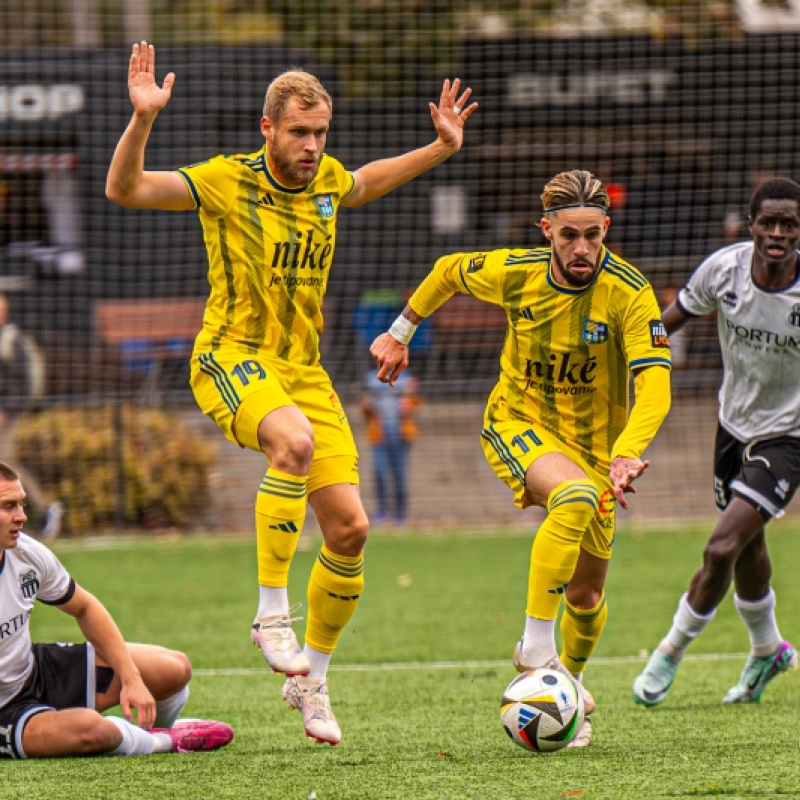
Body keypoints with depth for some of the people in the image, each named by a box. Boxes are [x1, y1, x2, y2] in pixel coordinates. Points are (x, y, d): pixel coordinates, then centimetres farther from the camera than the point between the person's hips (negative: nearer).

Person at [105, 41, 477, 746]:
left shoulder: (327, 180, 6)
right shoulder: (228, 181, -10)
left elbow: (368, 183, 31)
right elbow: (123, 189, -17)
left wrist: (441, 148, 22)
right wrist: (142, 120, -33)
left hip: (303, 368, 6)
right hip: (231, 357, -6)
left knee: (349, 529, -3)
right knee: (294, 439, -39)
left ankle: (310, 680, 16)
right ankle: (272, 615, -29)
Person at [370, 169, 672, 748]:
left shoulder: (630, 293, -21)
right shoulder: (513, 273, -15)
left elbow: (654, 386, -29)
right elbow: (450, 271, 7)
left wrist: (626, 455, -45)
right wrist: (400, 334, 16)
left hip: (593, 441, 2)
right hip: (517, 423, -2)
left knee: (586, 594, 8)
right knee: (576, 498, -35)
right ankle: (536, 647, -32)